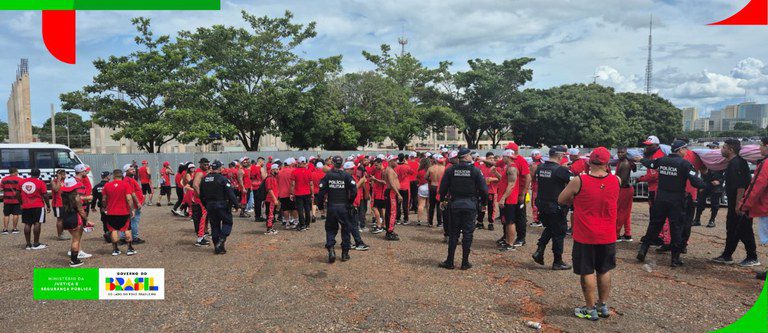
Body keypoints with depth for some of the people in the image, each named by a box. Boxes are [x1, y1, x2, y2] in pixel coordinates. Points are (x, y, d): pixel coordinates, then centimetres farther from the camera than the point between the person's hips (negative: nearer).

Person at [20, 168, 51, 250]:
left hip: (25, 207, 5)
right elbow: (45, 196, -7)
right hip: (38, 206, -5)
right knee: (37, 223, -3)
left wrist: (21, 204, 28)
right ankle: (36, 244, -3)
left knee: (27, 224, 8)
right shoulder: (40, 183, -8)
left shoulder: (22, 182, 6)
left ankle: (28, 244, 11)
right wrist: (48, 206, 2)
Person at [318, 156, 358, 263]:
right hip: (344, 206, -1)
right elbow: (354, 190, -14)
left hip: (331, 207, 1)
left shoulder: (327, 175, -2)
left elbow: (321, 191, -5)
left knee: (330, 229, 14)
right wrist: (350, 202, 0)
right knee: (346, 229, 12)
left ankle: (330, 249, -6)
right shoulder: (346, 175, -5)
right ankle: (345, 253, 15)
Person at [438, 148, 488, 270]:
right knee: (467, 233, 6)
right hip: (470, 205, -2)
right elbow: (483, 189, -6)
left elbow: (443, 187, 2)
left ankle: (450, 262, 11)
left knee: (453, 233, 9)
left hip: (455, 204, 2)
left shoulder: (451, 170, -2)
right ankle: (465, 263, 10)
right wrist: (483, 203, 8)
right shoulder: (475, 170, -7)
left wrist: (442, 199, 18)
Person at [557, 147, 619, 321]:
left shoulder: (579, 181, -16)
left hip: (585, 236, -3)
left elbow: (561, 200, -5)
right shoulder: (615, 180, -6)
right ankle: (603, 305, 30)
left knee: (587, 272, 7)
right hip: (608, 236, 4)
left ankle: (591, 309, 15)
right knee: (605, 271, 18)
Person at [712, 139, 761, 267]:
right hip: (734, 204, 10)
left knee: (744, 230, -2)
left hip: (741, 204, -10)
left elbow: (741, 186, -25)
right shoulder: (732, 163, 12)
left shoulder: (736, 164, -19)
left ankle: (752, 258, 8)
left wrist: (738, 204, -24)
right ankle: (727, 256, 22)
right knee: (731, 229, 14)